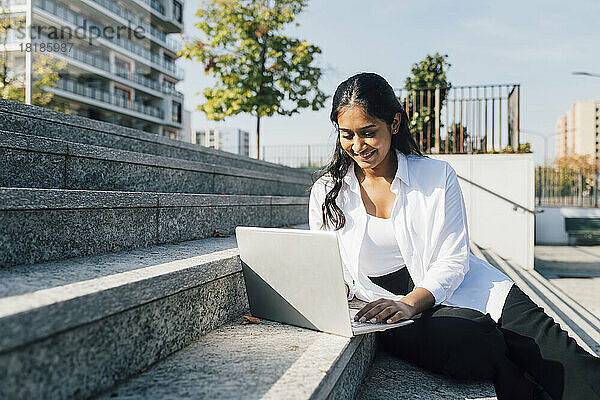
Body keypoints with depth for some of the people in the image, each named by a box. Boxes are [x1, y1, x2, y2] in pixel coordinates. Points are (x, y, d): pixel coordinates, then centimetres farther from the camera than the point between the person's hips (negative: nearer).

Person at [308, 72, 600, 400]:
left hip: (452, 289, 1)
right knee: (463, 343, -30)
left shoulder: (437, 176, 1)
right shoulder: (326, 193, 4)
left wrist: (410, 302, -21)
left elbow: (453, 261, -4)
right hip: (391, 305, 0)